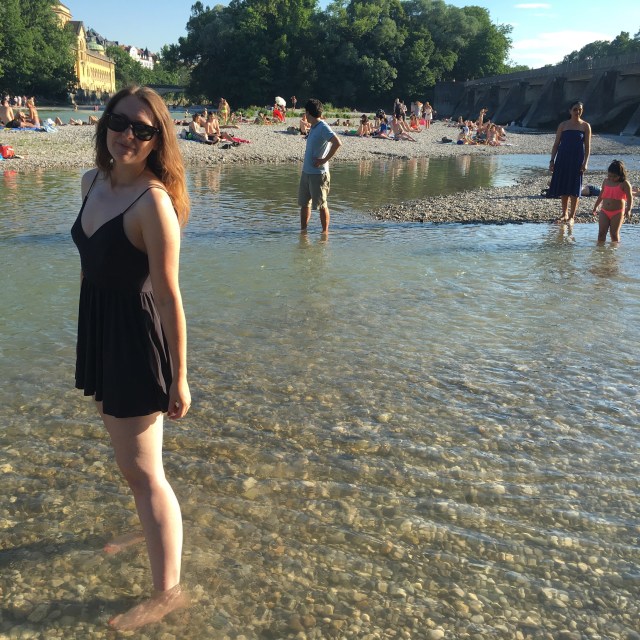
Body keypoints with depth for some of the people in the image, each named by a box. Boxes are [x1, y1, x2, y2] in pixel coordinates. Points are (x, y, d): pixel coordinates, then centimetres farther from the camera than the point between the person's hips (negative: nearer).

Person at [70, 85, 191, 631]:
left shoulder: (154, 202, -22)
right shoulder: (92, 182, 3)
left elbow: (168, 296, -21)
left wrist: (178, 378, -17)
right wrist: (92, 337, 20)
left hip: (136, 340, -8)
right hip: (99, 334, 8)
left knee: (143, 468, 0)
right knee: (127, 454, 25)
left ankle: (168, 590, 15)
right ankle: (154, 527, 50)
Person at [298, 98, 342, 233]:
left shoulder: (323, 127, -14)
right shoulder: (313, 127, 13)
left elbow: (337, 143, -27)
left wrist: (324, 160, -21)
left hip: (318, 173, -9)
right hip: (306, 172, 9)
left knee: (321, 205, 0)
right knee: (304, 203, 13)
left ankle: (325, 232, 10)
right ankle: (303, 230, 23)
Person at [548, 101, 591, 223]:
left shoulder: (585, 126, 2)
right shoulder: (563, 125, 6)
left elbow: (587, 146, 0)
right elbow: (556, 144, 7)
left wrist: (585, 162, -9)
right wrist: (552, 161, 0)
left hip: (577, 160, -2)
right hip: (562, 159, 2)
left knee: (574, 190, -2)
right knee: (563, 188, 5)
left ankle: (572, 216, 6)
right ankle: (565, 214, 19)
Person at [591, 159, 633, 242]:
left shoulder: (624, 184, -6)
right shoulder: (606, 181, 9)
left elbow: (630, 198, -9)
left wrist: (628, 209, -25)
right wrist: (596, 206, 30)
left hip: (617, 213, -4)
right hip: (604, 211, 4)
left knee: (614, 233, -3)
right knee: (601, 232, -2)